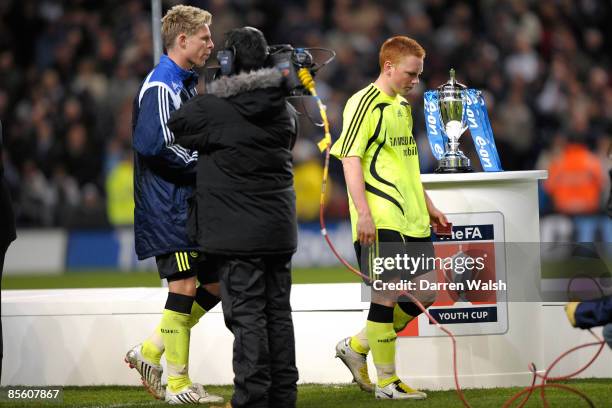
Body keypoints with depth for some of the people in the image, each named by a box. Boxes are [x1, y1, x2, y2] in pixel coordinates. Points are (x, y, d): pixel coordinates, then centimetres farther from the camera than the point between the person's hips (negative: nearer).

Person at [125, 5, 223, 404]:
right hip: (168, 205, -10)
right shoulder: (161, 86, -14)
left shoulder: (186, 83, 18)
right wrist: (205, 162, -15)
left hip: (191, 203, 10)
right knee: (184, 285, -6)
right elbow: (153, 145, -24)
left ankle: (150, 351, 17)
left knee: (215, 284, 10)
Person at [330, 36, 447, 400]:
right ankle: (387, 382, 5)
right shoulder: (365, 103, -9)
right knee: (388, 295, -5)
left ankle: (357, 347, 21)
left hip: (411, 219, 9)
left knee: (425, 292, 8)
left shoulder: (403, 107, 18)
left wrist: (428, 206, 25)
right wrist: (363, 212, -21)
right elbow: (350, 159, -15)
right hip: (380, 220, -9)